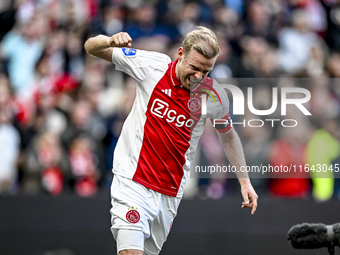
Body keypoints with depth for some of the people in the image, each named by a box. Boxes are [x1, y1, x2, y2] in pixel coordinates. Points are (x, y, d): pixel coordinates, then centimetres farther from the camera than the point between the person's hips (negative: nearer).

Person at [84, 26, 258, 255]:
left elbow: (228, 136, 18)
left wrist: (244, 180, 14)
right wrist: (110, 41, -21)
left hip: (170, 193, 3)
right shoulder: (151, 65, -7)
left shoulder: (215, 97, -3)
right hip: (133, 182, -3)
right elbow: (92, 47, 2)